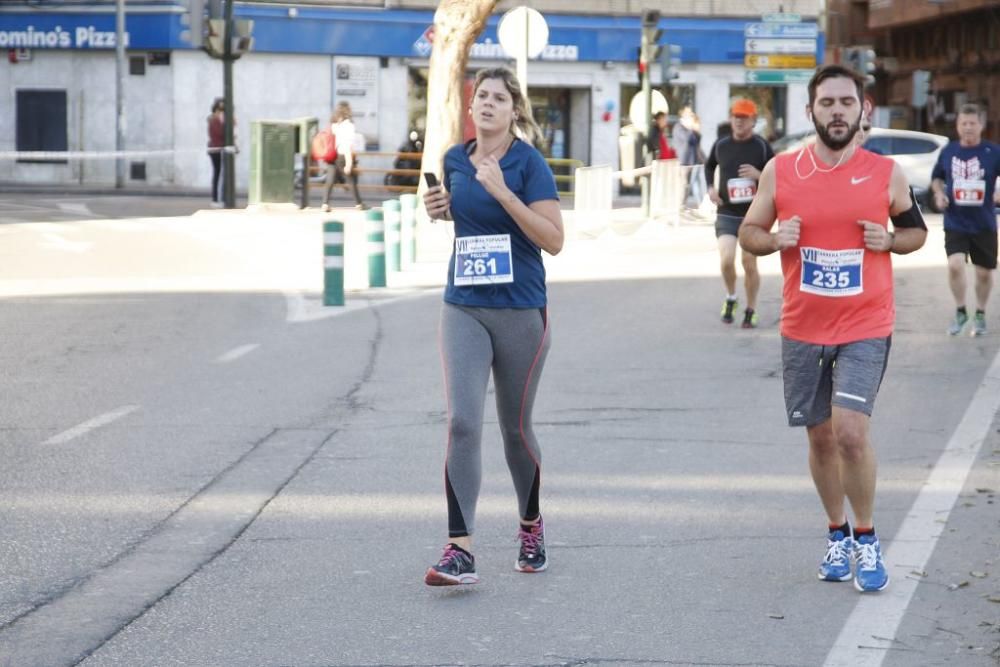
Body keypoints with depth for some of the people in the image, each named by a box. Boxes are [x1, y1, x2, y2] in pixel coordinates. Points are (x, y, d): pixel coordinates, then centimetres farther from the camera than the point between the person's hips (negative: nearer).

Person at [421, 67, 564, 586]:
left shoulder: (528, 163, -9)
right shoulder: (455, 161, 6)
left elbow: (553, 240, -16)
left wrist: (503, 192, -23)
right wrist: (441, 208, 4)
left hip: (520, 311, -3)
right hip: (463, 310, 3)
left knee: (514, 427, 10)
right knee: (462, 422, -12)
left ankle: (531, 526, 36)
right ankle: (460, 551, -16)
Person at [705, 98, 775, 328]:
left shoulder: (762, 147, -4)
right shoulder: (720, 145, 3)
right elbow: (709, 165, 24)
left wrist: (759, 175, -19)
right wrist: (710, 187, 7)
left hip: (753, 215, -1)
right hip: (726, 214, 1)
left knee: (749, 264, 3)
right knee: (726, 260, -15)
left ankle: (751, 311, 21)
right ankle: (731, 298, 13)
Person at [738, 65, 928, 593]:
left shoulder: (886, 174, -3)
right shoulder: (780, 172, -2)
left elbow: (916, 230, 11)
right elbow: (748, 232, 8)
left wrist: (890, 240, -11)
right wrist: (773, 238, -13)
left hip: (865, 328, -2)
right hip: (802, 329, 2)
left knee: (850, 429, -16)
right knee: (820, 435, 11)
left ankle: (866, 538, 3)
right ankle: (837, 534, 31)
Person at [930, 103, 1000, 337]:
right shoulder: (948, 152, 1)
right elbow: (937, 177, 17)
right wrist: (939, 193, -3)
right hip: (955, 223, 0)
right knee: (955, 265, -18)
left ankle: (980, 314, 33)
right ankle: (960, 312, 3)